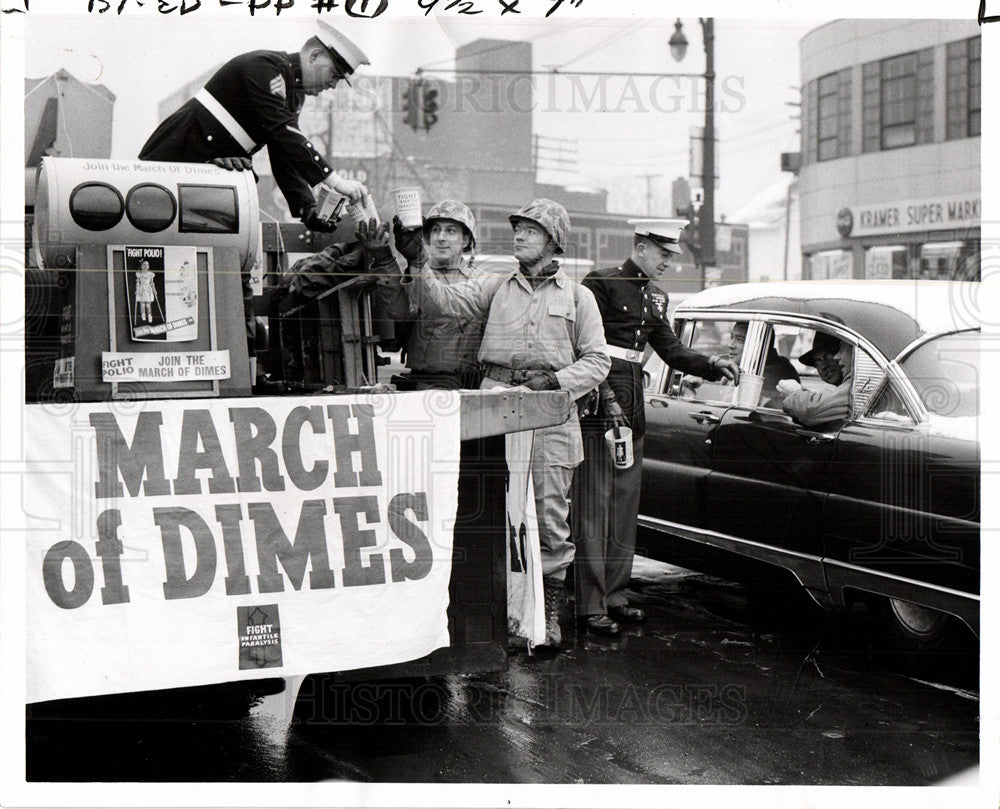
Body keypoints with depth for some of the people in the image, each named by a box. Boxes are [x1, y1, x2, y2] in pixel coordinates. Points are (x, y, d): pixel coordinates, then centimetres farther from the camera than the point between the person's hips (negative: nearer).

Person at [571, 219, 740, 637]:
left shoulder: (655, 297, 17)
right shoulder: (602, 283, -7)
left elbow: (670, 349, 15)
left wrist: (712, 364, 0)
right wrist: (606, 399, -20)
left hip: (632, 405, 8)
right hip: (596, 403, -8)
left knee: (626, 504, 11)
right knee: (593, 506, -5)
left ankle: (615, 595, 20)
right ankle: (591, 606, -2)